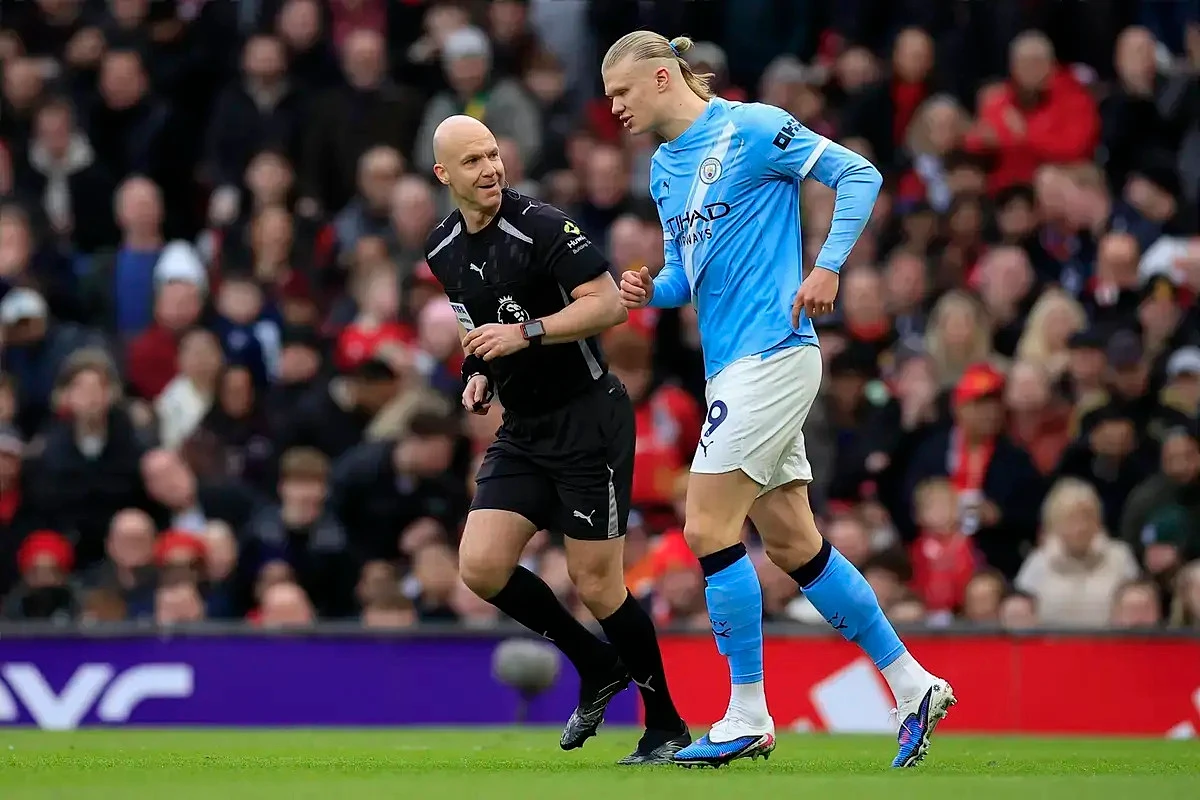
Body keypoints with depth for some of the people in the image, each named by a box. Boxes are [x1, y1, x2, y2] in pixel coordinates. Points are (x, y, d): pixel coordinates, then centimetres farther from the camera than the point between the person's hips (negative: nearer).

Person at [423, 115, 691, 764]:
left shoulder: (541, 226, -15)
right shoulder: (443, 252, 8)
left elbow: (609, 304, -21)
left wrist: (526, 333, -27)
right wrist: (480, 375, 7)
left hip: (588, 417, -7)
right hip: (523, 431, 7)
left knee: (596, 584, -7)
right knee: (481, 567, -6)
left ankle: (666, 727, 10)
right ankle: (598, 667, 15)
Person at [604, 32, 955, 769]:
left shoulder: (750, 129, -9)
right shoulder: (665, 168, 16)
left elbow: (859, 175, -9)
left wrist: (827, 267, -18)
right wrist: (650, 290, 1)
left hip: (770, 355, -9)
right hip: (734, 367, 9)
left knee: (709, 529, -10)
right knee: (794, 546, 9)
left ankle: (747, 719, -3)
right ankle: (913, 687, 17)